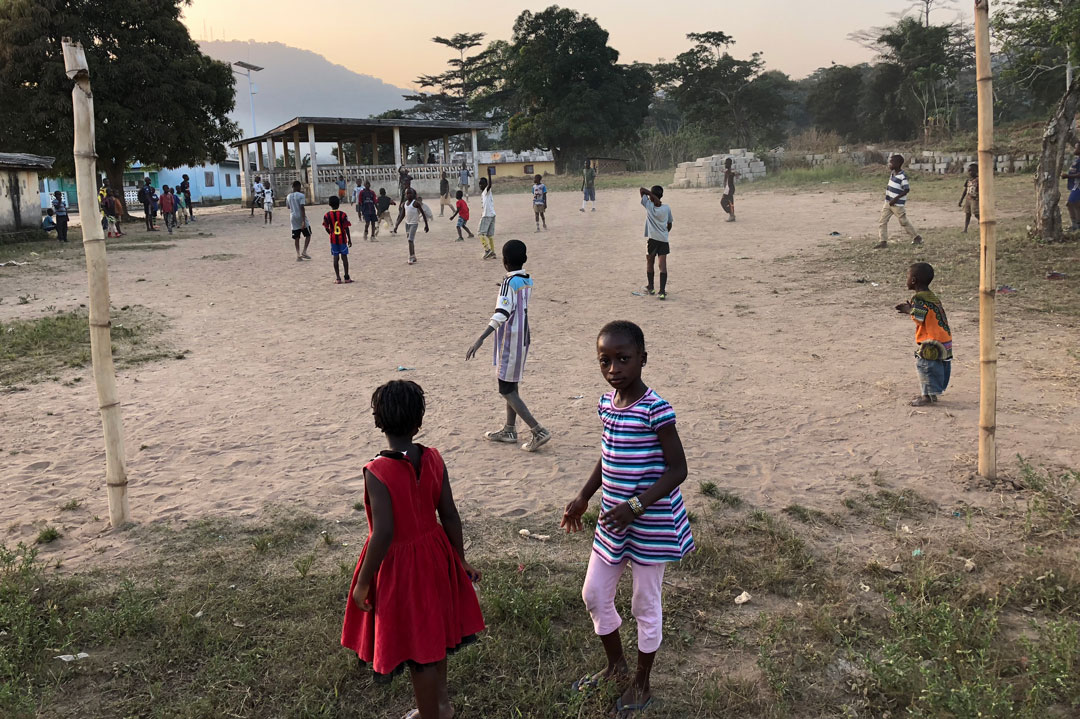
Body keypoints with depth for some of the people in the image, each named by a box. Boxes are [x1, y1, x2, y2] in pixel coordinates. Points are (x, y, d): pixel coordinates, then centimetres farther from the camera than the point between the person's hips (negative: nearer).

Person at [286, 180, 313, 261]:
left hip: (293, 218, 5)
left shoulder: (288, 196, 7)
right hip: (301, 217, -5)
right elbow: (302, 208, -17)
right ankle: (304, 251, -3)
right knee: (308, 235, 10)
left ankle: (298, 255, 1)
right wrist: (304, 221, -20)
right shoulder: (301, 195, -11)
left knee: (296, 238, 8)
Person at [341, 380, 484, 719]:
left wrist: (362, 583, -12)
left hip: (398, 565, -6)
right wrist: (460, 560, 10)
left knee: (414, 646, 11)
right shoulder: (433, 459, -9)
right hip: (434, 556, 6)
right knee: (433, 632, 25)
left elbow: (383, 534, -25)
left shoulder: (377, 472, -24)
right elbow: (450, 516, -3)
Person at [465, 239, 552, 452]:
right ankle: (509, 430, 27)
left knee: (506, 390, -2)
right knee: (511, 386, 18)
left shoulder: (509, 282, -20)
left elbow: (502, 313, -32)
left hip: (510, 341, -8)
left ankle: (538, 431, -7)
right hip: (523, 339, 9)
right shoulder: (528, 281, 5)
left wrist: (480, 339, -38)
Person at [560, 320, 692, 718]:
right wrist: (583, 498, 12)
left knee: (646, 605, 11)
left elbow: (677, 468, -19)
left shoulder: (655, 410, -21)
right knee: (594, 595, 16)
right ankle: (615, 664, 41)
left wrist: (636, 506, -27)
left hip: (650, 523, -7)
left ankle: (641, 684, 32)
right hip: (613, 521, 7)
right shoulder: (607, 404, 1)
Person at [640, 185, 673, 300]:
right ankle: (662, 291, -13)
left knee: (649, 263, 18)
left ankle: (650, 287, 27)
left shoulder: (648, 205, -6)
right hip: (664, 239, 2)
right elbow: (669, 225, 11)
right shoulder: (666, 208, 2)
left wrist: (653, 196, -11)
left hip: (651, 239, -1)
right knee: (663, 265, -4)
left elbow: (642, 190, -4)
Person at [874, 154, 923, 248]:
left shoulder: (902, 176, -20)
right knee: (882, 221, 0)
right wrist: (888, 188, 7)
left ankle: (917, 237, 25)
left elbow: (907, 189, -21)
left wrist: (895, 199, -24)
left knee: (904, 222, 7)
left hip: (898, 204, -8)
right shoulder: (893, 174, 6)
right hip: (888, 203, 8)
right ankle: (883, 241, 3)